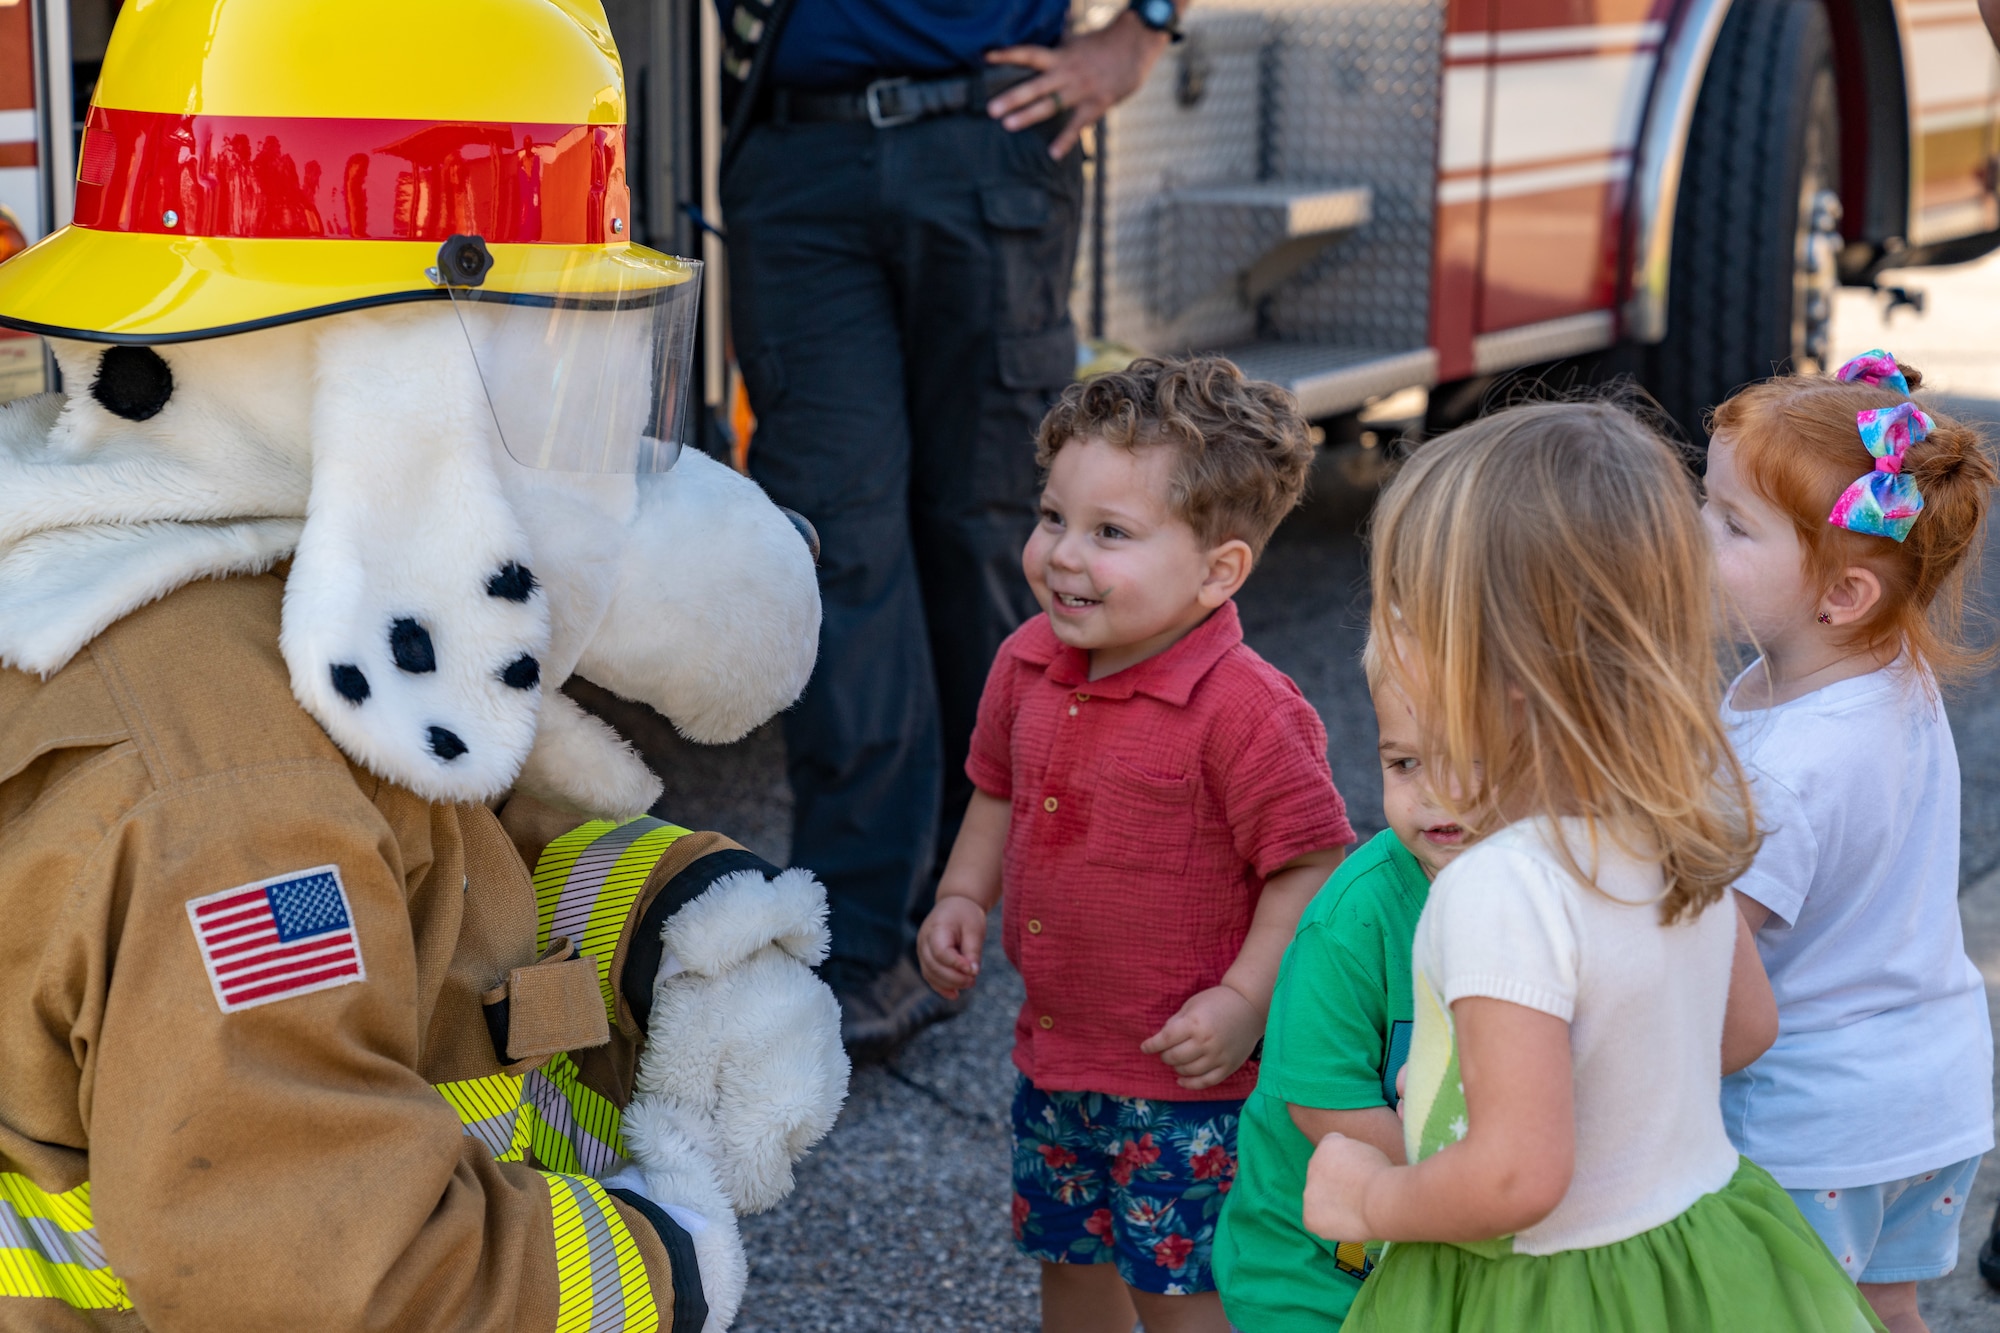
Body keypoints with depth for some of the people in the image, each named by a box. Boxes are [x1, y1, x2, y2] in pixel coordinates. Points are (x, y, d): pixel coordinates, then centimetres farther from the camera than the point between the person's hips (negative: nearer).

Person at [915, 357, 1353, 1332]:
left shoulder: (1244, 711, -24)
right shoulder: (1028, 666, -1)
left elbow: (1313, 863, -19)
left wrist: (1243, 1001, -23)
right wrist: (963, 898, 3)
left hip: (1181, 1071, -7)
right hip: (1053, 1050, 7)